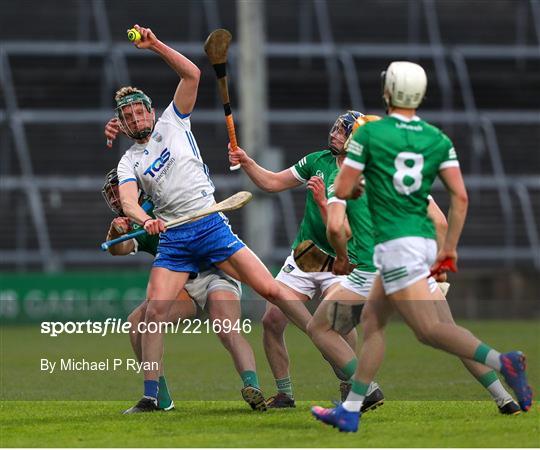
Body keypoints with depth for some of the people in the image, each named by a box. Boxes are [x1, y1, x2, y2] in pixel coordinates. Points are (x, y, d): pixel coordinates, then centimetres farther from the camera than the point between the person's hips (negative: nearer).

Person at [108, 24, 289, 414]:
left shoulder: (172, 124, 10)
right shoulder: (128, 162, 10)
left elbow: (192, 74, 1)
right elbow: (128, 200, -8)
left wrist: (155, 45, -7)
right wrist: (144, 219, -30)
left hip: (212, 225, -1)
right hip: (172, 239, 1)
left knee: (271, 290, -10)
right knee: (156, 310, -13)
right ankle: (150, 396, -8)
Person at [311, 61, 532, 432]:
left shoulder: (370, 134, -6)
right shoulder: (438, 140, 8)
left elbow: (342, 190, -3)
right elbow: (460, 196, 1)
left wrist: (356, 180, 20)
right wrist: (450, 247, 9)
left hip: (396, 244, -7)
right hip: (425, 240, 7)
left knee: (428, 328, -11)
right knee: (372, 321, 15)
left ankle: (502, 361, -29)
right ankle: (350, 411, 16)